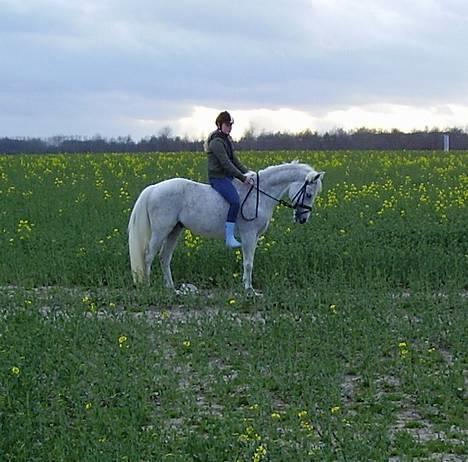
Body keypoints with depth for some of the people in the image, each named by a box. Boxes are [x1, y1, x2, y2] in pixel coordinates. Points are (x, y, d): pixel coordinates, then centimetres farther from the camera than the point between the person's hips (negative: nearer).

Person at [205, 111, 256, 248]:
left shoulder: (227, 140, 16)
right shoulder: (217, 142, -15)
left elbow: (234, 160, 17)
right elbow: (226, 163, -21)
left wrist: (247, 172, 3)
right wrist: (242, 177, -22)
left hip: (227, 177, 11)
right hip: (218, 178, -11)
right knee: (235, 201, -29)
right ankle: (229, 237, -28)